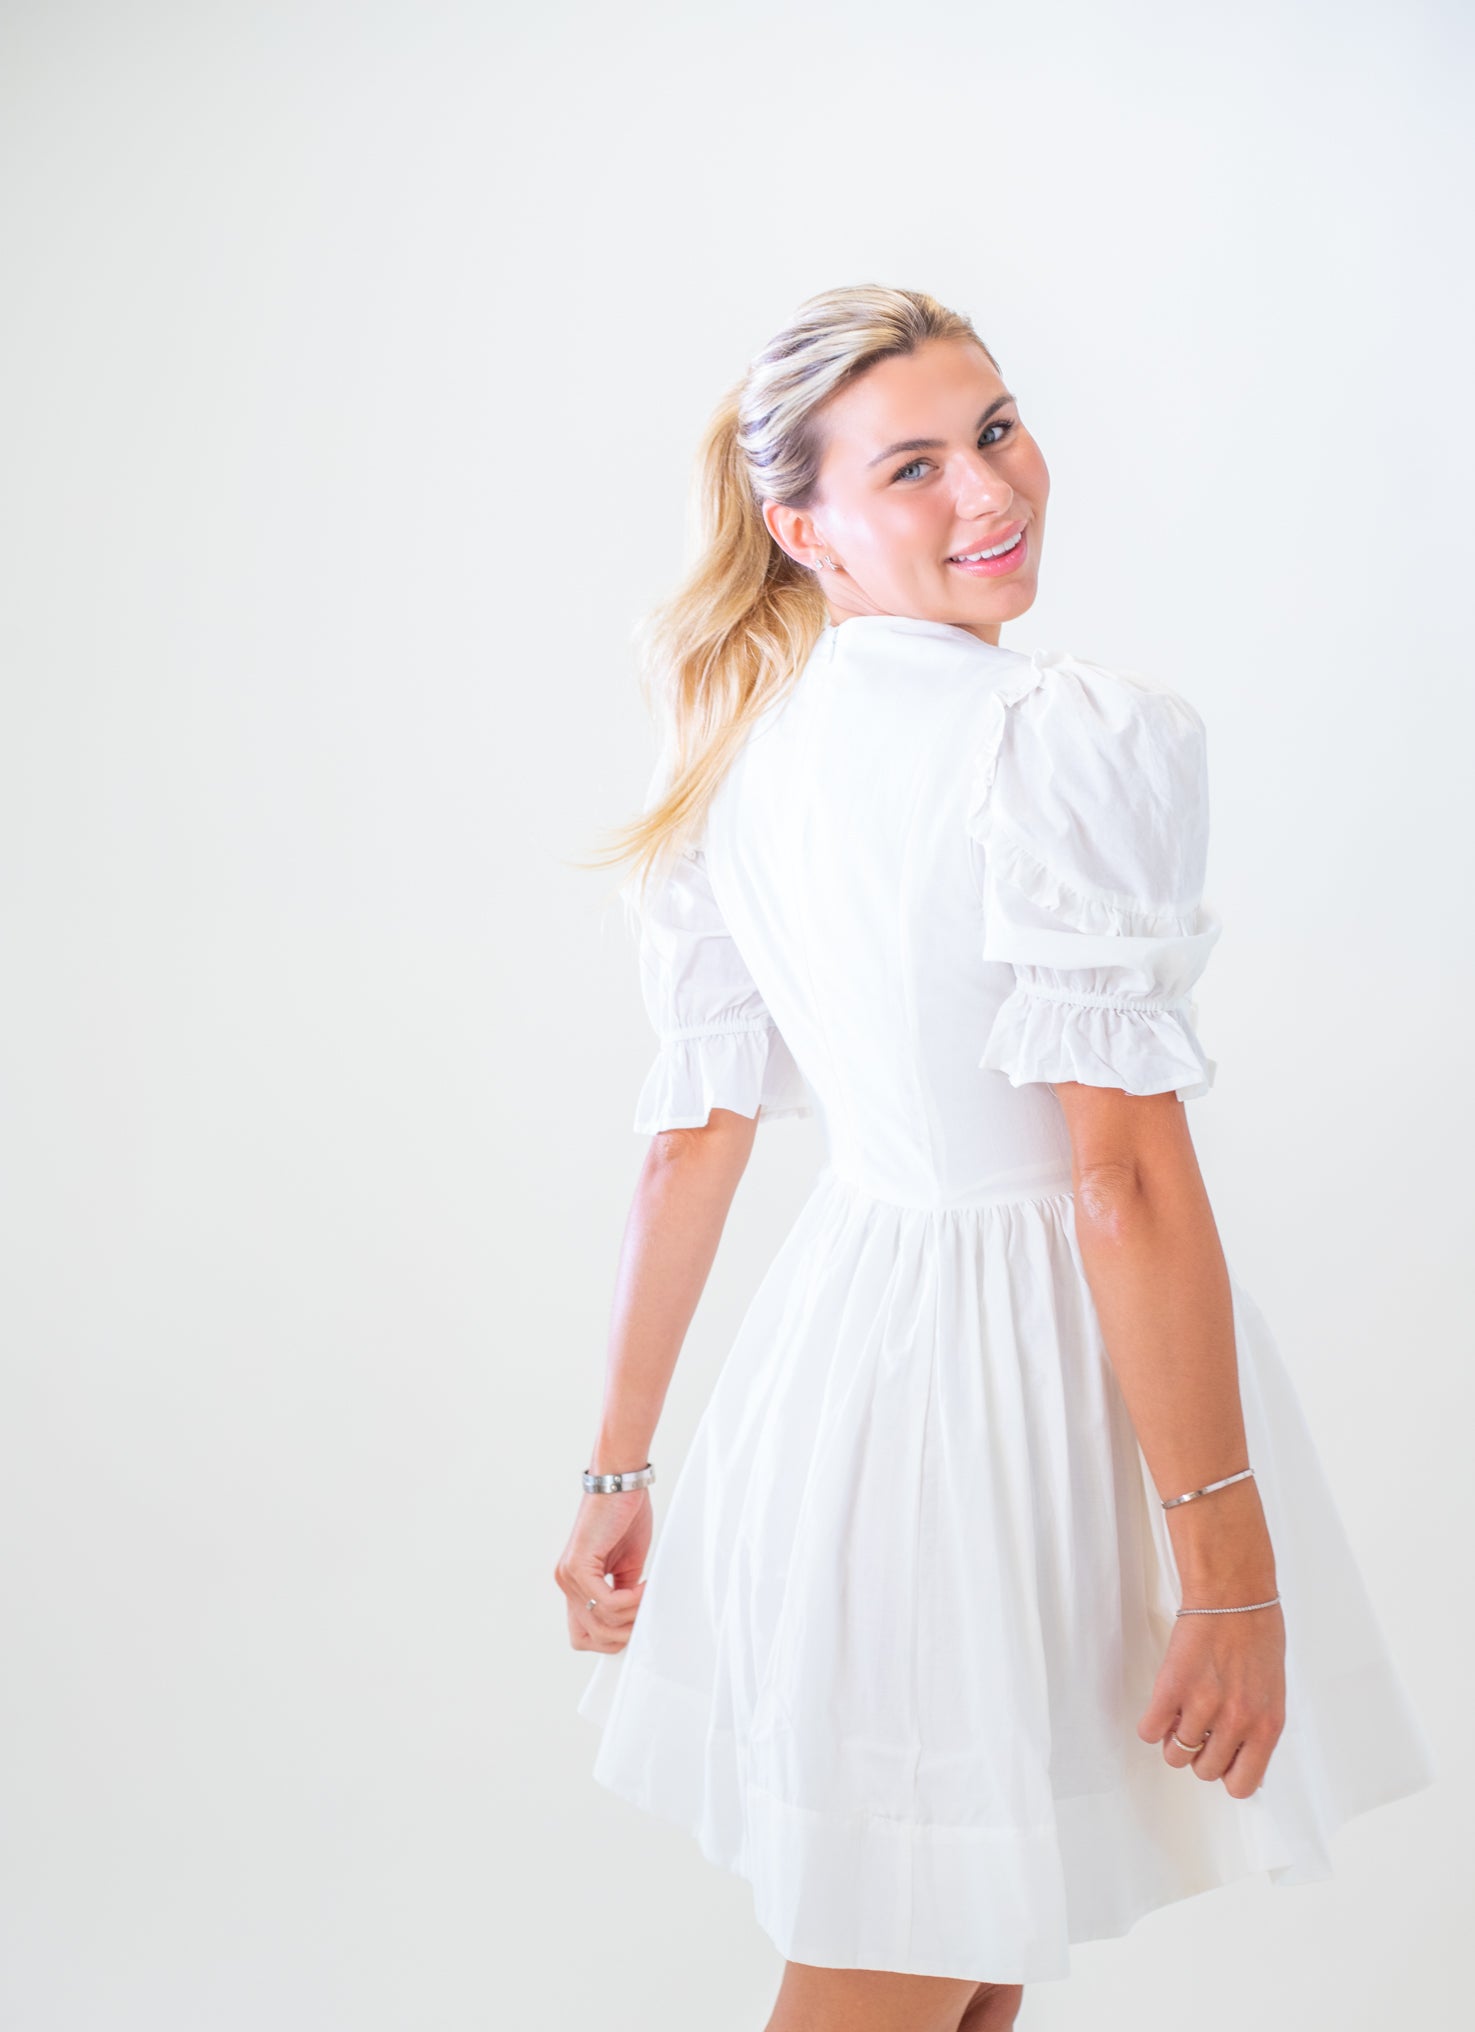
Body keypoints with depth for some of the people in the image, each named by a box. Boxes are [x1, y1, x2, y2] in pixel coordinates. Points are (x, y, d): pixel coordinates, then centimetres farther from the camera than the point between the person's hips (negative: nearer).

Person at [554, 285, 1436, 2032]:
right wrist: (1233, 1563, -18)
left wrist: (620, 1466, 12)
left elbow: (693, 1131, 5)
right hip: (1036, 1369, -7)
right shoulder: (1086, 739, -19)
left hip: (839, 1341, 7)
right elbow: (1128, 1181, -23)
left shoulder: (737, 744, 2)